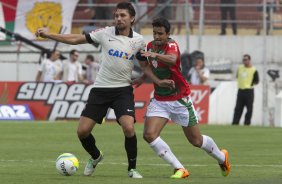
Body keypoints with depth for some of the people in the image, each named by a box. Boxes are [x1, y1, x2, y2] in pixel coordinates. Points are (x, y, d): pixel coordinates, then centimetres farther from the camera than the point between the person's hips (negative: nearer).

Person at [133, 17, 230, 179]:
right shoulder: (151, 46, 2)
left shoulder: (172, 45, -20)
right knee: (149, 135, -18)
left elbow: (172, 59, -45)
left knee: (196, 140, 6)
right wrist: (143, 78, 5)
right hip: (159, 100, 6)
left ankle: (222, 157, 37)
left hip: (180, 100, -6)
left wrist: (155, 55, -62)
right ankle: (180, 169, -13)